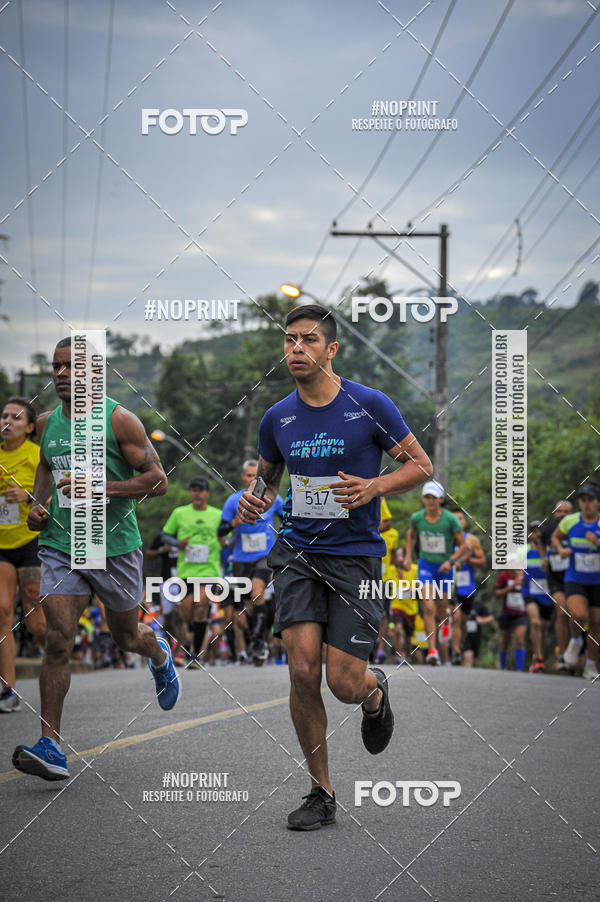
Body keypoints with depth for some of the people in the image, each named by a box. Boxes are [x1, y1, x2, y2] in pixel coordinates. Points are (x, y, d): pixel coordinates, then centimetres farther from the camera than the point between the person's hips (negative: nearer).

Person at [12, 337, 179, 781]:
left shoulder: (119, 420, -10)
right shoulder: (47, 422, 6)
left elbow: (158, 480, -11)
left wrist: (101, 486, -23)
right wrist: (38, 505, 7)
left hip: (115, 545, -3)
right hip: (60, 547, 3)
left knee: (127, 637, 15)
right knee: (58, 640, -12)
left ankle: (160, 657, 54)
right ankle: (52, 747, -14)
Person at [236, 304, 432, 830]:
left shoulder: (370, 406, -6)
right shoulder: (277, 418, 5)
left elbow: (421, 466, 1)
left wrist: (375, 487, -17)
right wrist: (254, 501, 0)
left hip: (356, 555, -2)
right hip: (298, 553, 3)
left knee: (344, 683, -7)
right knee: (303, 672, -12)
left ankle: (375, 693, 33)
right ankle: (321, 793, 3)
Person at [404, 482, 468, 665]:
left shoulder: (450, 519, -14)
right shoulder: (417, 518, -6)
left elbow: (463, 546, -7)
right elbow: (411, 535, 17)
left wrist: (451, 561, -20)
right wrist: (408, 556, 9)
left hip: (444, 568, 0)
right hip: (425, 566, 0)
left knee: (441, 614, 8)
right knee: (429, 608, -18)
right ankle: (432, 650, -20)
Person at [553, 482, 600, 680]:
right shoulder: (570, 521, -4)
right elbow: (555, 537, 14)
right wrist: (560, 549, -6)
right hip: (575, 580, -1)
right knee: (579, 615, -25)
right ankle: (575, 640, 8)